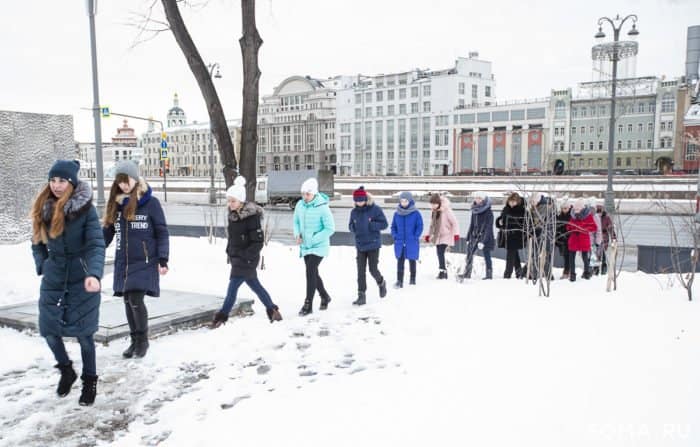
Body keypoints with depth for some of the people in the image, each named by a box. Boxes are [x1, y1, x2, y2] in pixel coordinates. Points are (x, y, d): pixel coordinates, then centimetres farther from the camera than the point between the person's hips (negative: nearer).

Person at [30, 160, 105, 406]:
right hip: (53, 279, 4)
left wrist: (94, 274, -35)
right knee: (48, 328, 6)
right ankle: (66, 370, 33)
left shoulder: (86, 210, -13)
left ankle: (90, 381, 21)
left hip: (81, 280, -4)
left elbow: (96, 245, -21)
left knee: (83, 332, 2)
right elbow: (37, 242, 15)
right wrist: (43, 266, 4)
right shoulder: (43, 208, 2)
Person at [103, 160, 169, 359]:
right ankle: (135, 341, 24)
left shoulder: (150, 202, -6)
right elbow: (107, 231, 14)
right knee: (128, 301, 9)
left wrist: (163, 259, -11)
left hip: (144, 262, -5)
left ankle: (143, 340, 10)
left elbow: (162, 232, -4)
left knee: (136, 300, -11)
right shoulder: (115, 203, 8)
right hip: (123, 263, 5)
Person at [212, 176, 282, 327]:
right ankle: (272, 310, 28)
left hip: (247, 259, -8)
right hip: (236, 257, 9)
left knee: (233, 286, -7)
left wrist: (245, 255, -21)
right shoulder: (233, 215, 5)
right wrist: (229, 251, 8)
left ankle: (222, 316, 2)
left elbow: (258, 241, -18)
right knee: (254, 285, 16)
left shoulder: (251, 216, -19)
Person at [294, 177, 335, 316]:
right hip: (305, 246, 6)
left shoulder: (322, 207, -19)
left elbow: (330, 229, -17)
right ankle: (324, 297, 36)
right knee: (313, 273, 15)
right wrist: (297, 234, -6)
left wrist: (313, 239, -19)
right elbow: (296, 221, 13)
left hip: (319, 246, -6)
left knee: (310, 272, -13)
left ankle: (308, 304, -3)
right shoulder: (300, 205, -2)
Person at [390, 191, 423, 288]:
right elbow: (393, 226, 11)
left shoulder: (416, 213, -7)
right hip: (399, 243, 2)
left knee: (412, 260, 14)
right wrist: (395, 236, -3)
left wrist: (415, 237, -13)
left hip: (412, 243, -2)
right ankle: (399, 281, 0)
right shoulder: (397, 213, 2)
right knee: (400, 261, -3)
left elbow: (420, 226, -5)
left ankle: (412, 278, 30)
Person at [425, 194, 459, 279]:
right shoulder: (433, 212, 7)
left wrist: (456, 234, -17)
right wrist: (429, 235, 19)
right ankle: (444, 272, 17)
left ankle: (442, 271, -14)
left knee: (441, 253, -19)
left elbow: (454, 222, -12)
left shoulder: (447, 211, -15)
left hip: (446, 236, -7)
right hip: (437, 236, 7)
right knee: (439, 254, 8)